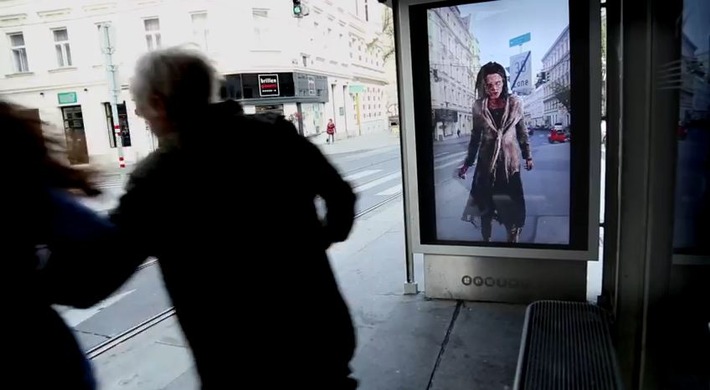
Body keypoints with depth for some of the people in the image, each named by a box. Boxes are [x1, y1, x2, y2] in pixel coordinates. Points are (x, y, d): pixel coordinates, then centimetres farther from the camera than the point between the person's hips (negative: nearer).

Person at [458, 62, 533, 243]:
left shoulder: (515, 103, -2)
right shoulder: (478, 106, -2)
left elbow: (522, 132, 7)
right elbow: (475, 136, 6)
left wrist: (528, 156, 11)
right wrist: (467, 162, 7)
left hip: (510, 161, 0)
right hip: (486, 162, 1)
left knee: (512, 204, 2)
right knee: (485, 204, 7)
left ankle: (513, 240, 16)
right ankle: (486, 240, 20)